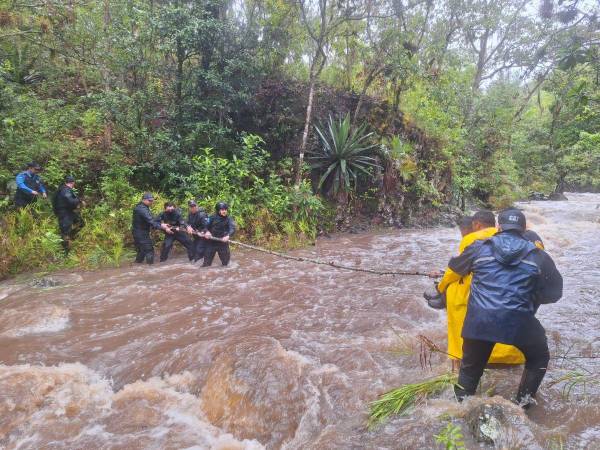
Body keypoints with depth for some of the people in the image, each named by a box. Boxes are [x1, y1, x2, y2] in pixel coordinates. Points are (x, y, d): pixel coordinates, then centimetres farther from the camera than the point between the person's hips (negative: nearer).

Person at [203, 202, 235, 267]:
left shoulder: (228, 219, -8)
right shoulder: (212, 218, -4)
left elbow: (232, 229, -21)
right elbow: (206, 225, -1)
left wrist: (228, 236, -41)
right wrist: (207, 231, -24)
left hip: (223, 241, -1)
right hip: (212, 241, 1)